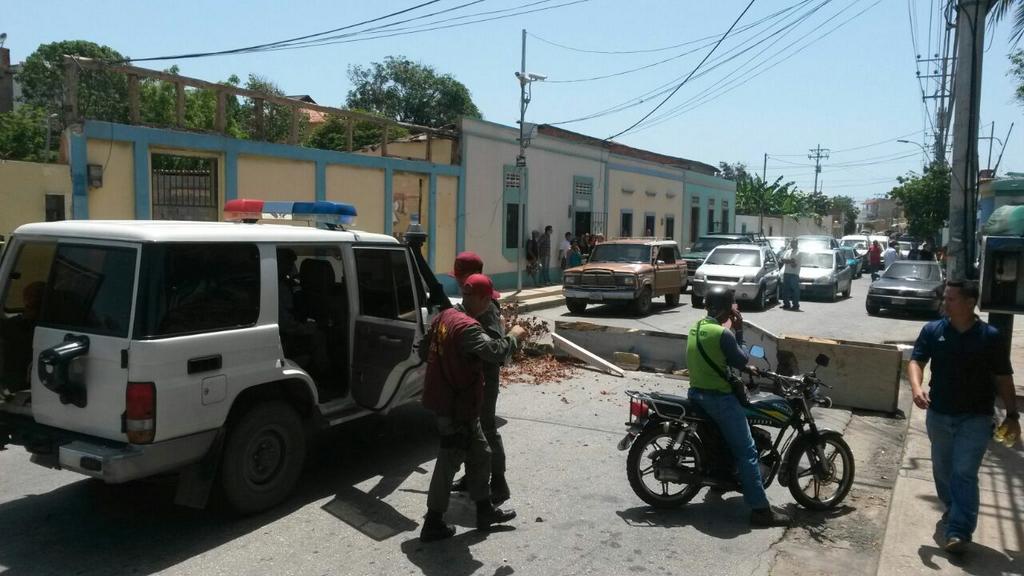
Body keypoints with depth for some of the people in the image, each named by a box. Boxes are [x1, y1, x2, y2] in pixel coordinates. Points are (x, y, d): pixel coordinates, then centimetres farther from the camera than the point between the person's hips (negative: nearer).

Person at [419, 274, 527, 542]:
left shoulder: (444, 317, 5)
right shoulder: (468, 328, -24)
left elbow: (423, 351, 15)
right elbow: (495, 352, -36)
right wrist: (513, 336, -18)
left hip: (446, 399, 10)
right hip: (457, 406, -10)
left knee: (480, 454, 19)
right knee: (449, 461, 3)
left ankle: (485, 510, 31)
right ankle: (433, 523, 16)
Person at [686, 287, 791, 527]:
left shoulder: (696, 327, 7)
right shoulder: (723, 333, -21)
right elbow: (741, 361, -7)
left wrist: (745, 367, 14)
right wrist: (738, 330, -1)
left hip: (697, 393, 9)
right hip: (719, 398, -9)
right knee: (747, 452, -4)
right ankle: (760, 509, -4)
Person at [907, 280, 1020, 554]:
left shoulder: (991, 337, -6)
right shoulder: (932, 330, -2)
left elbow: (1003, 378, 0)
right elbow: (916, 360, -6)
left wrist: (1012, 414, -3)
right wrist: (916, 387, -26)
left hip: (975, 418, -3)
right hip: (938, 415, 3)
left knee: (964, 474, -9)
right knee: (942, 469, 18)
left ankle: (959, 531, -8)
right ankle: (953, 509, 41)